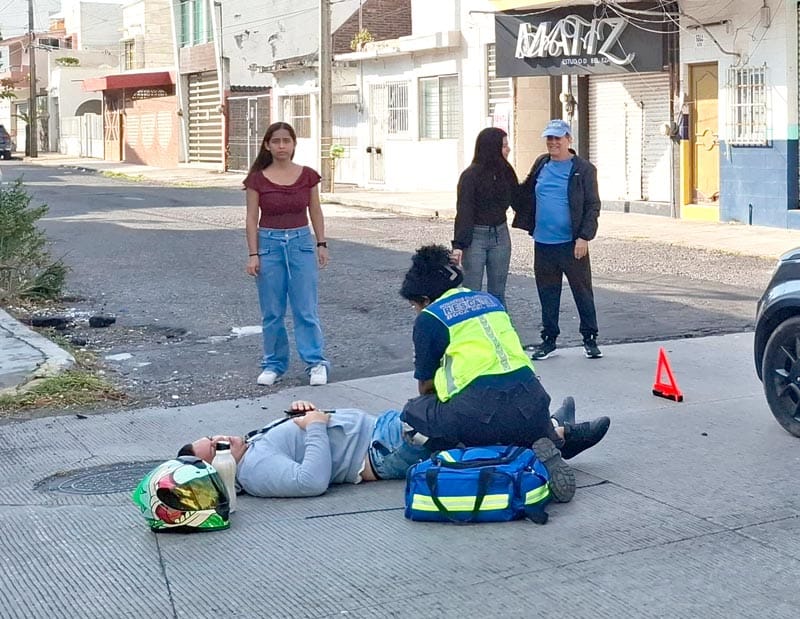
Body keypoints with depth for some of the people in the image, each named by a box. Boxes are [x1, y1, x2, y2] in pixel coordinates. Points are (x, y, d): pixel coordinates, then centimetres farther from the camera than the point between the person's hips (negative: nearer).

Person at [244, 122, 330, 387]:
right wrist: (253, 254, -6)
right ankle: (274, 364, 17)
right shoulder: (257, 179, -3)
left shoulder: (307, 176, 0)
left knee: (306, 309, -1)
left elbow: (315, 212, 8)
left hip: (301, 242, 0)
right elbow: (252, 219, -1)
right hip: (269, 243, 0)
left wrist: (322, 244, 4)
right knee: (271, 311, 6)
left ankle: (316, 362, 6)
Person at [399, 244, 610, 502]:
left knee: (414, 410, 10)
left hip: (482, 410, -8)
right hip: (532, 405, 8)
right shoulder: (488, 299, 23)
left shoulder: (428, 318, 7)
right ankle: (561, 436, 7)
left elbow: (426, 385, 15)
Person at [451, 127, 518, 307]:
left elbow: (516, 199, 10)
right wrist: (458, 245, -18)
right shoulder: (471, 175, -11)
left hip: (500, 236, 5)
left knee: (498, 293, 10)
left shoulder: (505, 172, 4)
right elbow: (463, 211, -13)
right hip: (475, 236, -5)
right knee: (472, 293, -2)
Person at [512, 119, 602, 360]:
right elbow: (524, 192, 20)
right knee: (547, 293, 12)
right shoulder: (541, 164, 9)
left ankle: (590, 339, 15)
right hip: (543, 243, 5)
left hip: (572, 244, -4)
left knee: (582, 291, 4)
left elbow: (593, 206, -7)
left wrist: (584, 237, -14)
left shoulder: (583, 169, -5)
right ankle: (549, 339, 23)